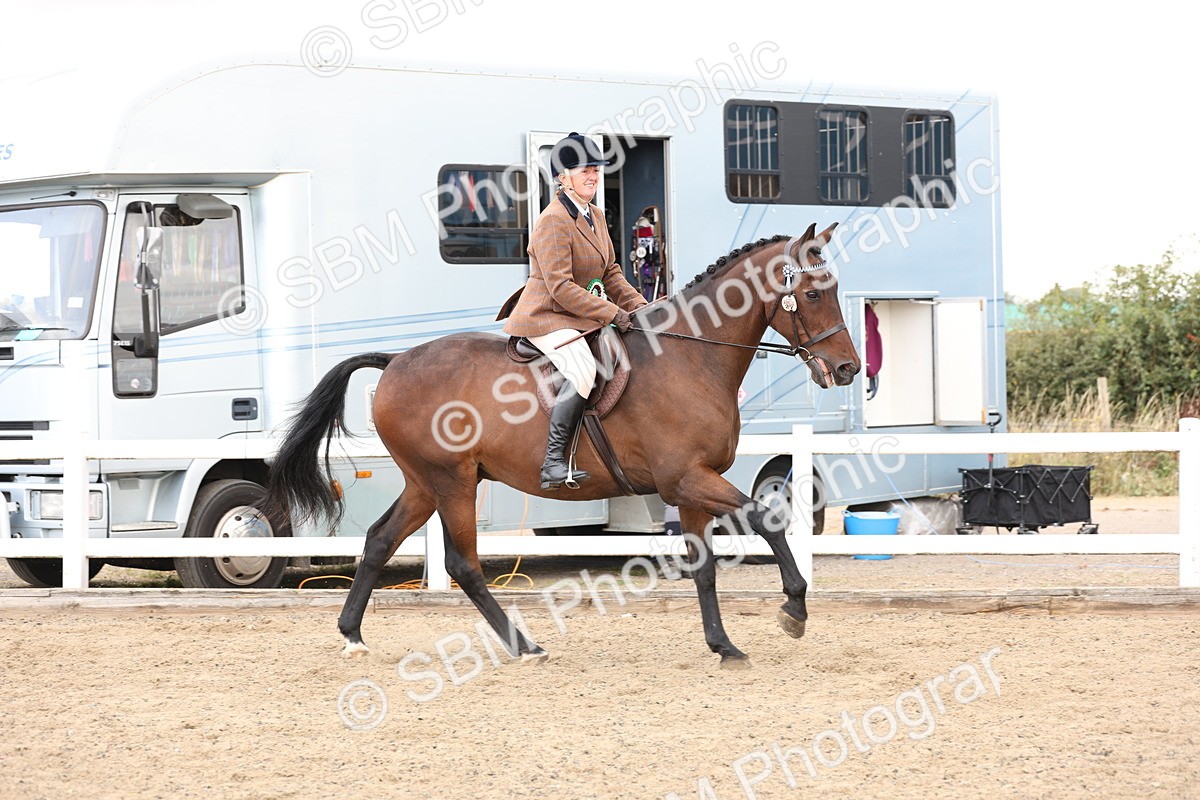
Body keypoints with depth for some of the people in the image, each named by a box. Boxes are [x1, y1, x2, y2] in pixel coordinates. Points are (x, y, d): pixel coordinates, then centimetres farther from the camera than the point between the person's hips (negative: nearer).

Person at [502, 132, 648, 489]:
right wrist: (611, 313, -24)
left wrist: (639, 306, 3)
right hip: (546, 318, -10)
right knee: (583, 370, -33)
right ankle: (553, 461, -34)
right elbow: (561, 288, -23)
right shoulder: (553, 221, -17)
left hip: (583, 317, 10)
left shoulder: (595, 217, 13)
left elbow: (611, 274, 19)